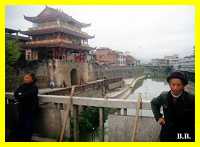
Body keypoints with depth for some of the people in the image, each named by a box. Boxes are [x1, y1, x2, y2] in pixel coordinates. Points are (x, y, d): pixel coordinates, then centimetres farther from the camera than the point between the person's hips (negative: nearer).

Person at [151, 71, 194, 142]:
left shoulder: (191, 99, -19)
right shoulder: (164, 96, -9)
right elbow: (154, 103, 10)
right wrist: (158, 117, 1)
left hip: (185, 137, -2)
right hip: (166, 134, 3)